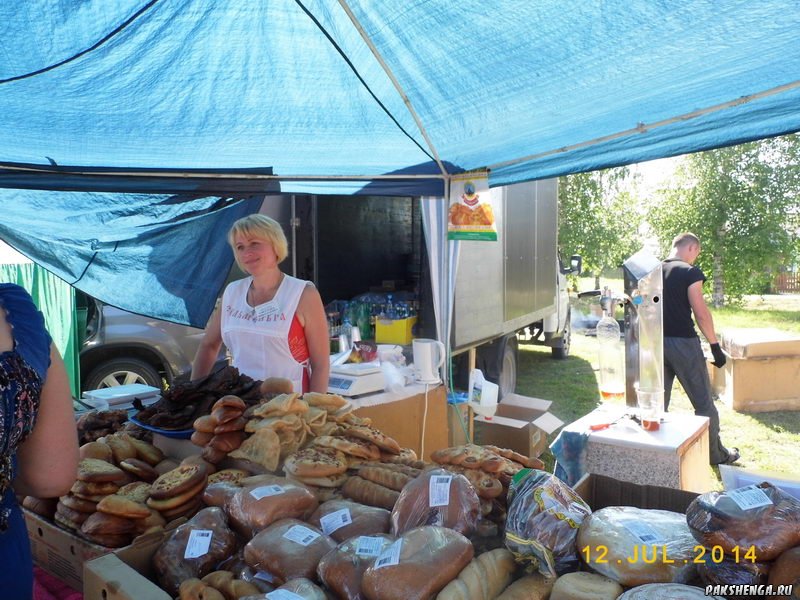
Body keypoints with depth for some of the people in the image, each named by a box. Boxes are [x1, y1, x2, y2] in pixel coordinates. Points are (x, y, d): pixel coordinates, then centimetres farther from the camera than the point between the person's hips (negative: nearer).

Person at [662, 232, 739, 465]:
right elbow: (701, 313, -13)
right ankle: (716, 455, 19)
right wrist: (715, 346, -7)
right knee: (703, 402, 8)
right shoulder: (690, 272, -9)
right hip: (683, 342, -5)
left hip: (656, 342, 6)